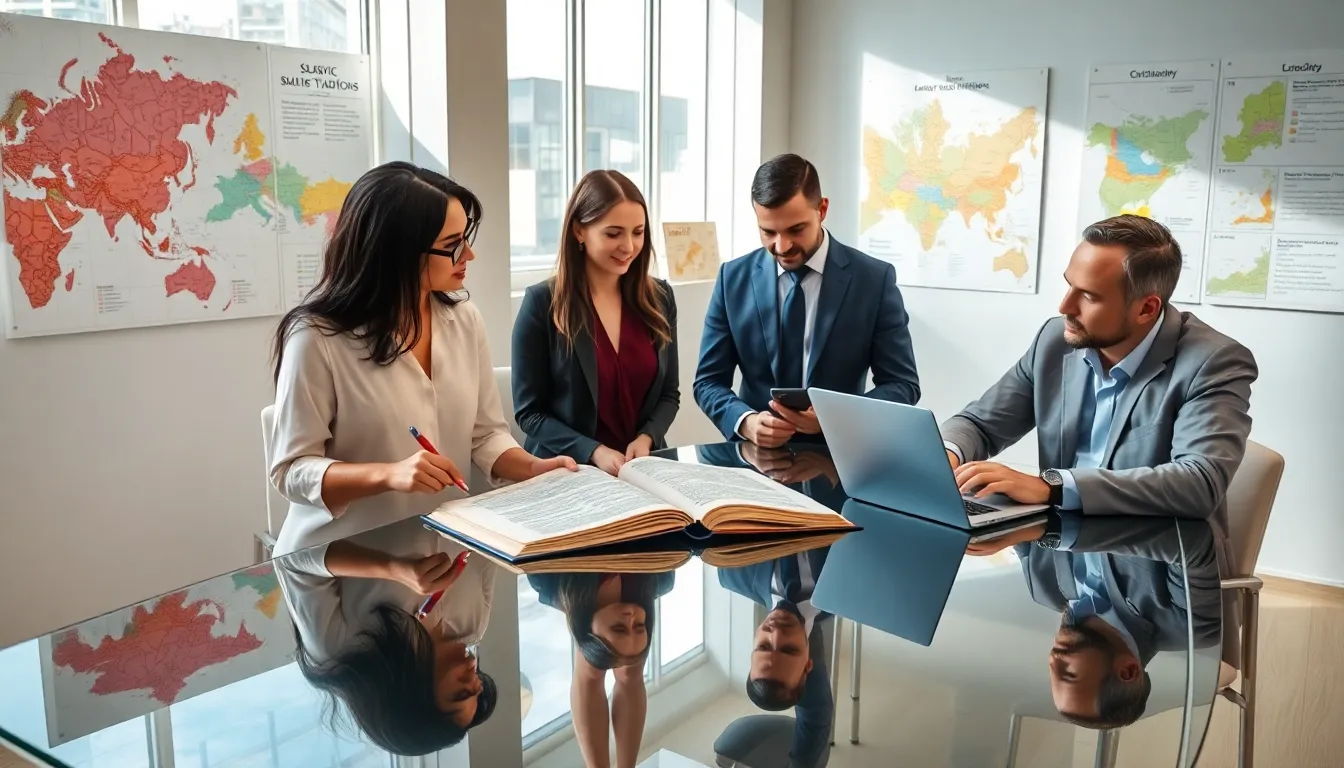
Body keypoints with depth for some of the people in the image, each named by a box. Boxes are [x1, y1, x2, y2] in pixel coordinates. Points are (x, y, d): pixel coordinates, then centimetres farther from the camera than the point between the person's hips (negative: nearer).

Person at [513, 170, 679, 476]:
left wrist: (646, 439, -8)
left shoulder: (659, 297, 5)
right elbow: (529, 411, -4)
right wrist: (593, 452, -17)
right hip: (569, 471, -2)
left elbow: (668, 393, 10)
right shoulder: (542, 302, -7)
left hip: (643, 467, 3)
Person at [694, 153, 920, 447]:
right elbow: (709, 381, 4)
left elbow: (902, 384, -2)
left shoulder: (875, 279, -4)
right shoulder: (734, 279, 1)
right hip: (758, 455, 0)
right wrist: (746, 421, -16)